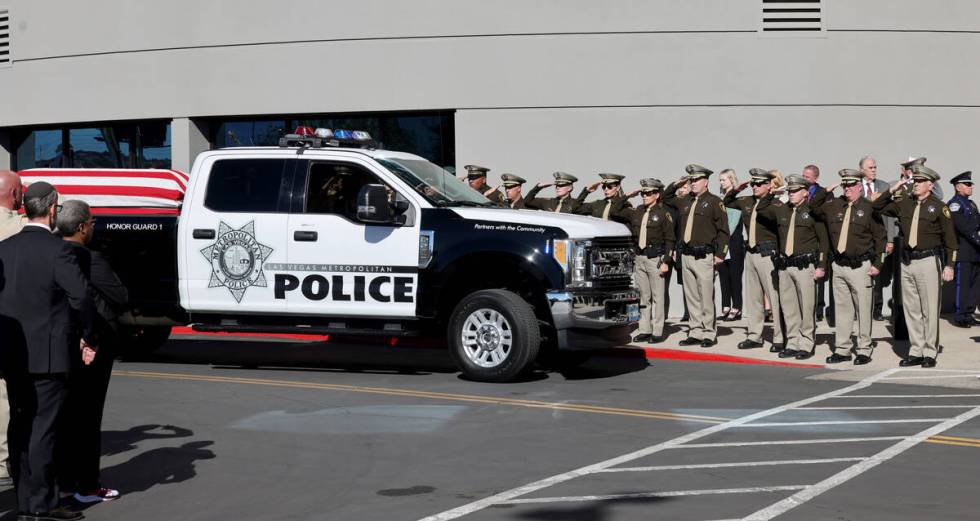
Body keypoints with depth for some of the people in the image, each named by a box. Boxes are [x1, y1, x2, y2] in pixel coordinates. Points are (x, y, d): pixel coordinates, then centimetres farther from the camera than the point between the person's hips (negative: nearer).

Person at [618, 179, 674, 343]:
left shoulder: (663, 213, -5)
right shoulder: (637, 212, 10)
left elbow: (669, 240, -7)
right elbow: (617, 212, 17)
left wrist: (666, 262, -12)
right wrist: (627, 197, 8)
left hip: (656, 258, -6)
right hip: (639, 258, 6)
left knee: (657, 297, -1)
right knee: (643, 297, 10)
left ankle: (657, 332, 2)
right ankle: (645, 331, 16)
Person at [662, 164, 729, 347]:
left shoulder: (714, 202, -4)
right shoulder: (685, 201, 15)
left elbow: (723, 230, -7)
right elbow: (666, 198, 32)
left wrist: (720, 254, -13)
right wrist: (675, 185, 14)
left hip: (704, 257, -7)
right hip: (687, 255, 7)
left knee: (706, 298, -4)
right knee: (691, 298, 10)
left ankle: (709, 334, 3)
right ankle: (695, 333, 18)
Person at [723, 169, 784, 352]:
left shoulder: (776, 204, -8)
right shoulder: (747, 202, 13)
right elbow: (727, 202, 26)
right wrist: (736, 189, 14)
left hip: (767, 254, -7)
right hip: (751, 253, 7)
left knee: (774, 297, -6)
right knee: (752, 297, 12)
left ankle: (780, 339, -1)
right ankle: (754, 336, 21)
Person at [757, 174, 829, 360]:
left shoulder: (812, 212, -3)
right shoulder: (782, 210, 12)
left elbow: (824, 240, -4)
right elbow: (761, 210, 23)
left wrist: (821, 266, -8)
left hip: (805, 266, -5)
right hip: (784, 266, 5)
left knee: (806, 308, -3)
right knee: (788, 307, 8)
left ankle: (806, 345, 4)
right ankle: (793, 343, 16)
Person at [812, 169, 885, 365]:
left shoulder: (868, 207, -4)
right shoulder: (834, 206, 8)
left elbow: (880, 237, -3)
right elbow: (813, 209, 16)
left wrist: (877, 264, -7)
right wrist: (826, 191, 2)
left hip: (860, 266, -5)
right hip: (839, 266, 5)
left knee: (863, 310, -1)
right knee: (841, 308, 10)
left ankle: (864, 350, 7)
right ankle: (842, 349, 17)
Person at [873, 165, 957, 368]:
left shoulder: (939, 207, -3)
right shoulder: (904, 204, 10)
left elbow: (950, 239, -3)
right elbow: (877, 207, 18)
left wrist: (949, 265, -9)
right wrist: (892, 190, 6)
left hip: (928, 261, -5)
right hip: (907, 261, 5)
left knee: (930, 310, -1)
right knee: (911, 309, 8)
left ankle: (930, 353, 6)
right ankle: (916, 352, 16)